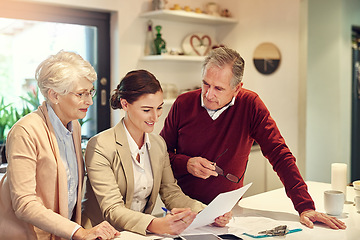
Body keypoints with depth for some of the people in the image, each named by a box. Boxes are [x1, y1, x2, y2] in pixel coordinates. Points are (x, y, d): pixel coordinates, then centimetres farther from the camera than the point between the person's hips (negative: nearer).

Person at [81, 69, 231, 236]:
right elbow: (112, 211, -20)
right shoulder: (100, 147, -14)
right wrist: (155, 225, -37)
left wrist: (208, 213, -12)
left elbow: (171, 193, 5)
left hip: (140, 233, 5)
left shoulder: (159, 144, 8)